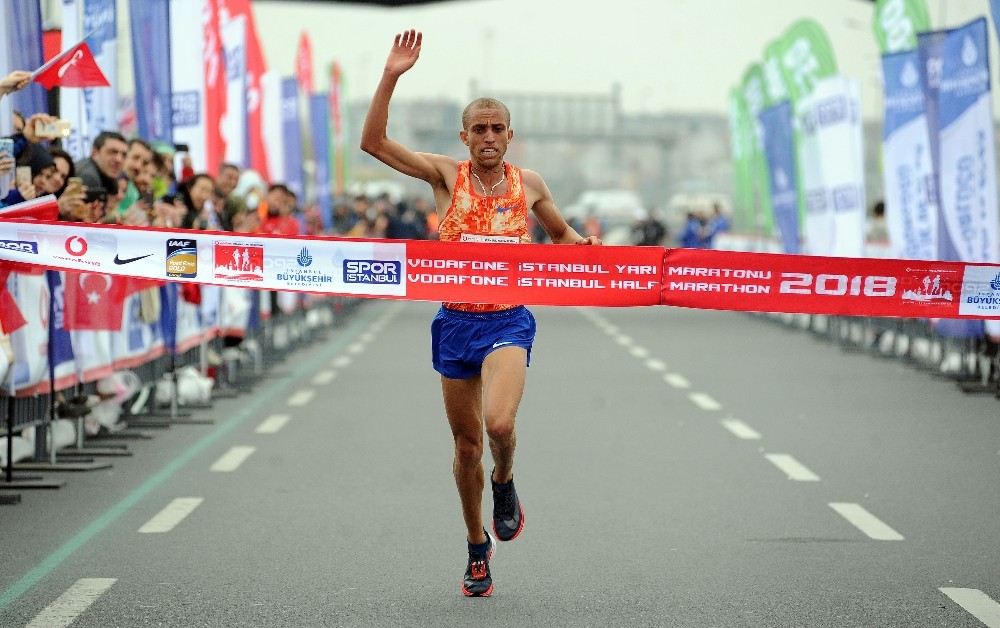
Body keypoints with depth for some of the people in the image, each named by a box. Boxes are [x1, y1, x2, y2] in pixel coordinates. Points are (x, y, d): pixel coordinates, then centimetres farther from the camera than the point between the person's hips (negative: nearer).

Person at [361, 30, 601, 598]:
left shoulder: (529, 185, 5)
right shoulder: (446, 174, 1)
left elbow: (563, 235, 22)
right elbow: (374, 142, -8)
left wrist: (584, 247, -1)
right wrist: (391, 78, -17)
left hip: (508, 322, -1)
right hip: (456, 321, 1)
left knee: (499, 421, -27)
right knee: (466, 444, 9)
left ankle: (505, 483, 8)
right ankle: (478, 546, 28)